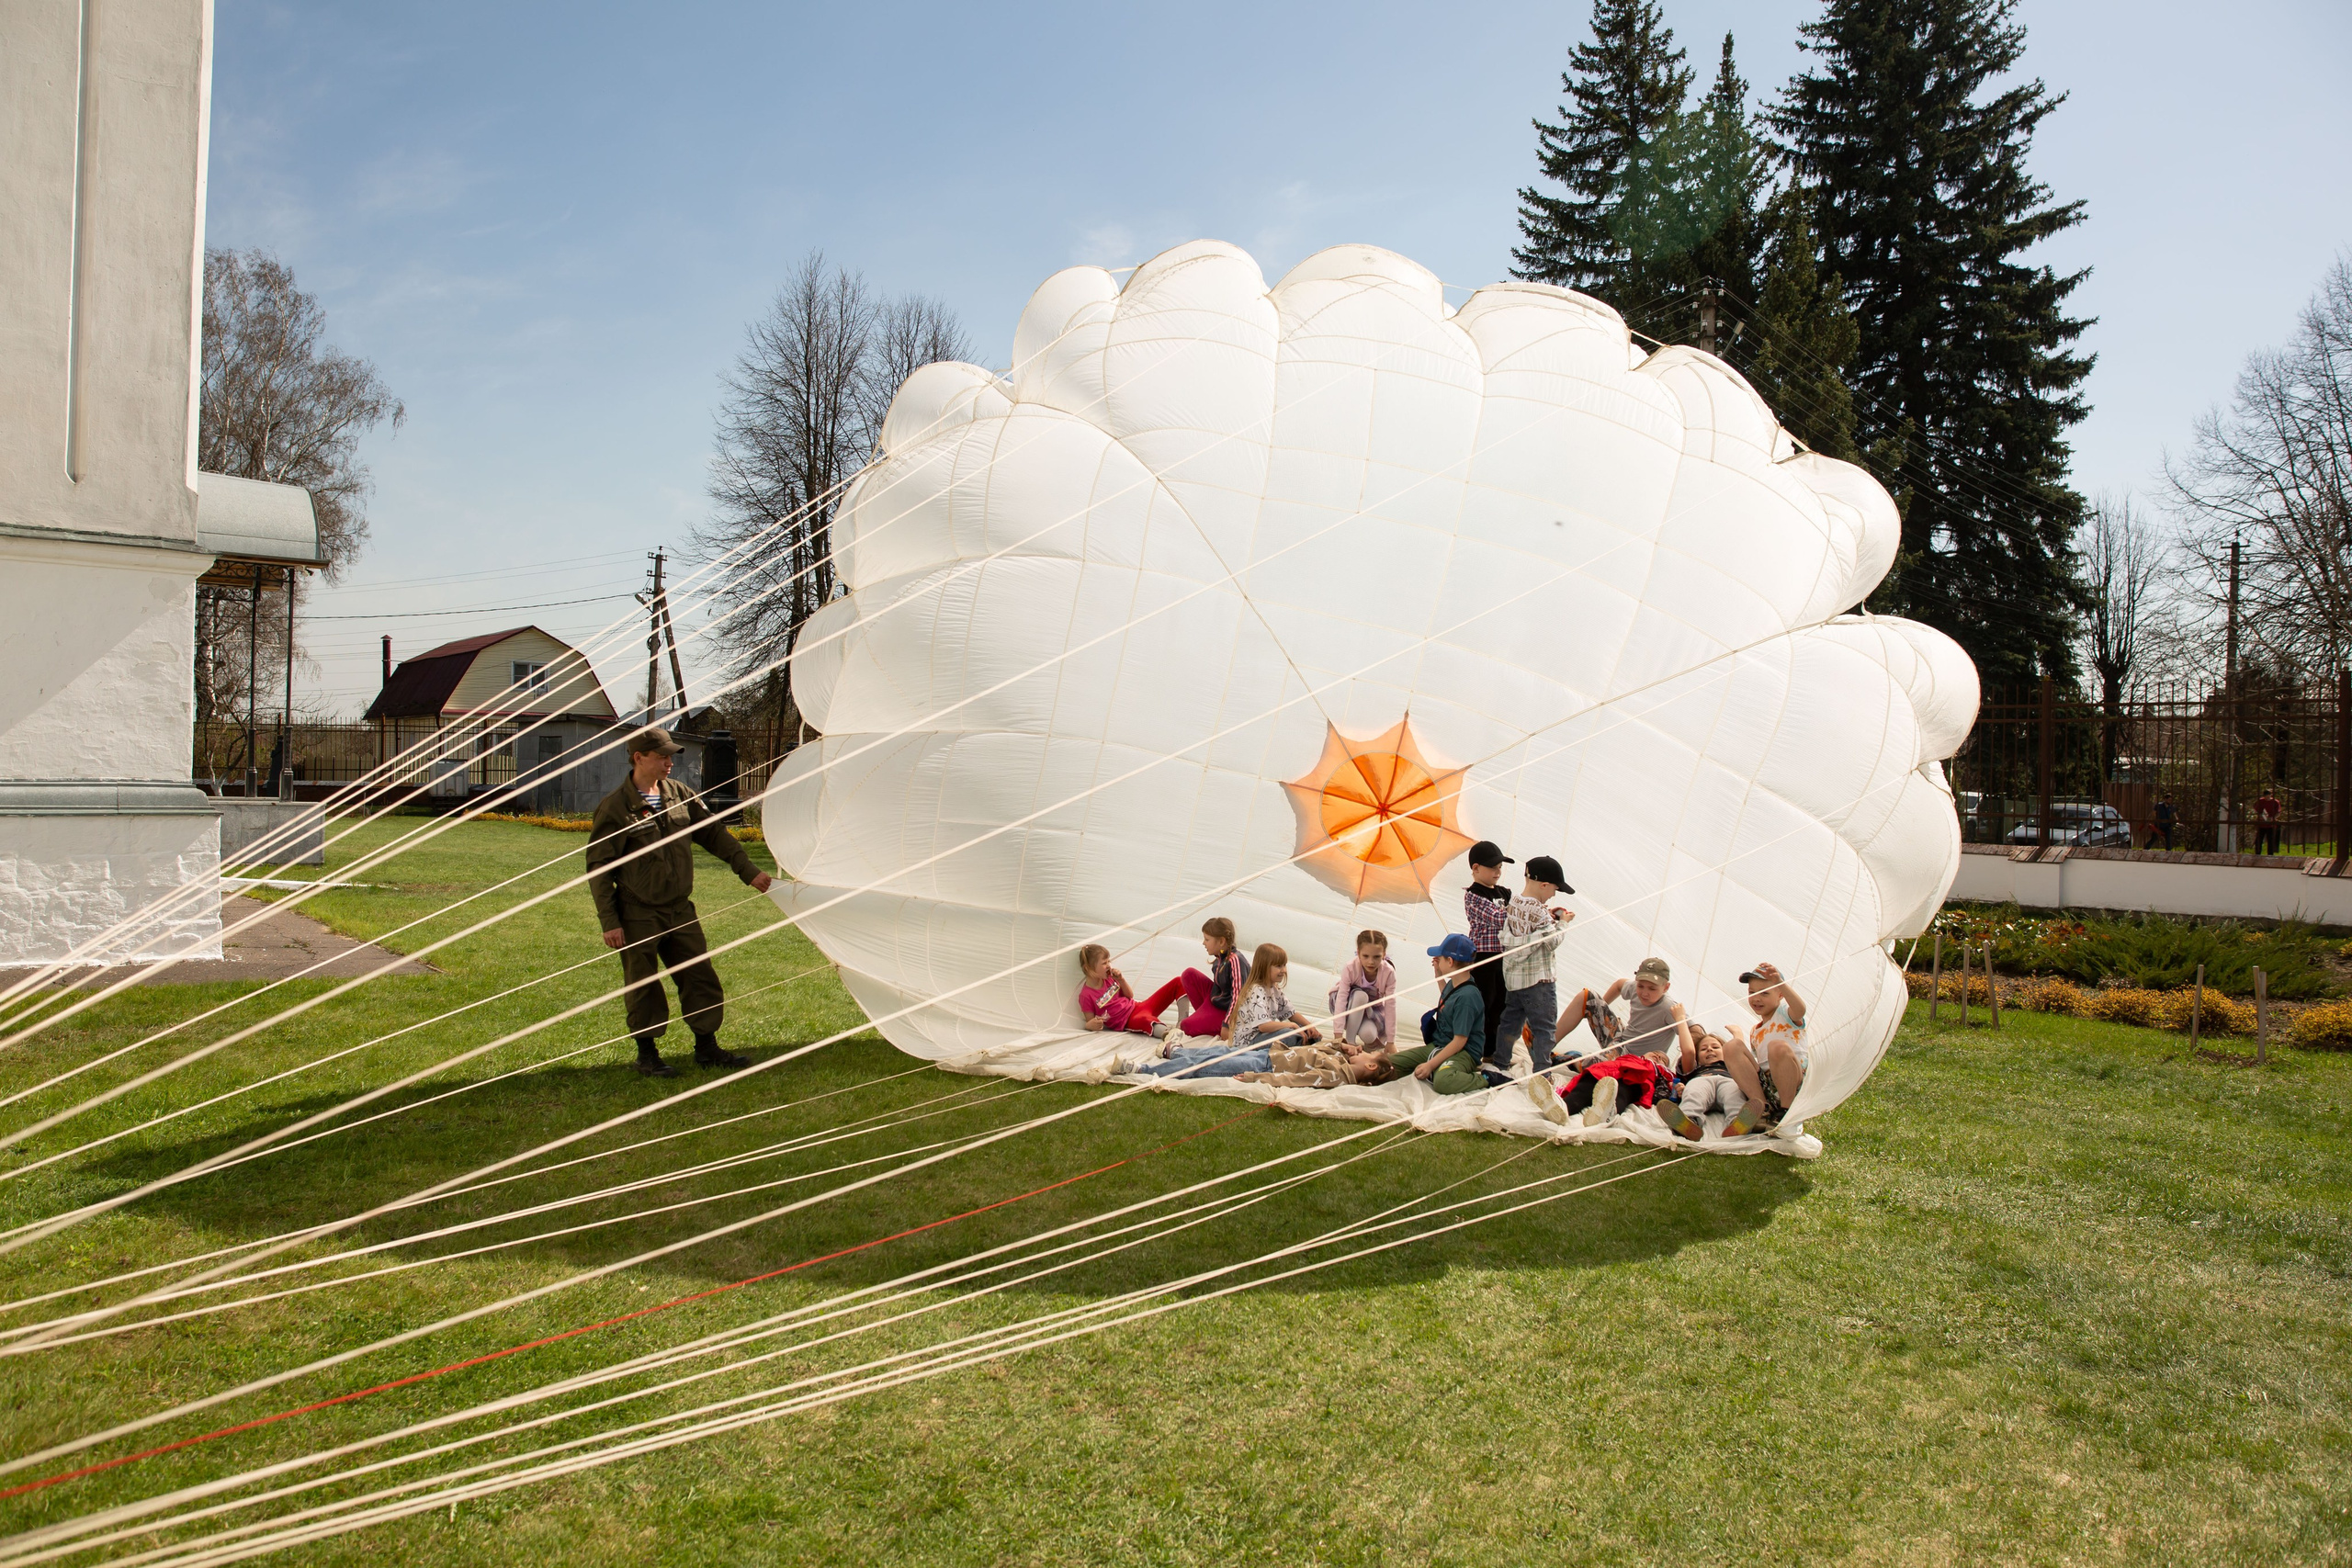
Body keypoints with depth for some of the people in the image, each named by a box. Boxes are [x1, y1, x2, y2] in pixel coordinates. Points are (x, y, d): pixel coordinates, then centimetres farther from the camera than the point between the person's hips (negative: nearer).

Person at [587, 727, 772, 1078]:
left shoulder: (679, 794, 5)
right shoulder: (614, 808, -10)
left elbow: (714, 834, 13)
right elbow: (598, 868, -8)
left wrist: (748, 871, 8)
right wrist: (609, 922, -12)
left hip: (680, 910, 5)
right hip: (639, 916, -5)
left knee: (701, 978, 7)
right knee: (643, 987, 4)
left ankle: (707, 1048, 20)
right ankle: (647, 1053, 20)